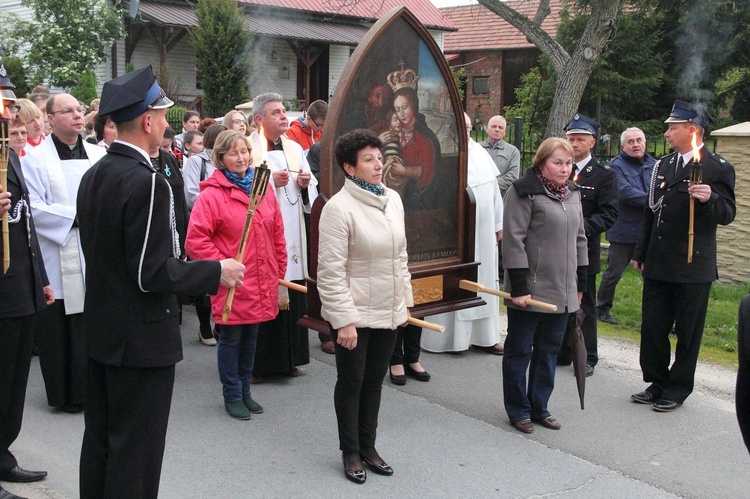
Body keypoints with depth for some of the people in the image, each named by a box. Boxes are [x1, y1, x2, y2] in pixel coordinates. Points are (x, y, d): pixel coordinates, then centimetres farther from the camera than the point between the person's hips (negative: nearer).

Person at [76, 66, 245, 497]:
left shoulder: (94, 176, 7)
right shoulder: (147, 183, -21)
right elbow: (152, 273, -23)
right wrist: (217, 272, -12)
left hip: (101, 332, 9)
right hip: (142, 337, -9)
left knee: (100, 442, 19)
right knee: (136, 452, 3)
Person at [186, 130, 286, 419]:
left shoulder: (263, 187, 6)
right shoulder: (211, 194, -11)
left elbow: (277, 233, 12)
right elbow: (195, 240, -15)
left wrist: (279, 270, 11)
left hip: (262, 284, 5)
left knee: (250, 337, 17)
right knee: (231, 339, 7)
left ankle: (245, 391, 32)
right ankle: (232, 396, 22)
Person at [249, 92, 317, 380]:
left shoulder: (295, 149, 13)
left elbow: (312, 191, 17)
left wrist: (305, 183, -3)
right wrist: (271, 181, -17)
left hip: (292, 236, 5)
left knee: (292, 297, 7)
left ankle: (288, 359, 18)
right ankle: (256, 363, 7)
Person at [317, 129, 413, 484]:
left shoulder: (393, 200, 5)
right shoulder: (339, 207, -16)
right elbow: (331, 270, -18)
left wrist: (405, 301, 14)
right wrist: (343, 320, -19)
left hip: (388, 312, 6)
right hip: (354, 314, -6)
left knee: (374, 381, 16)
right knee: (351, 382, 9)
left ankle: (368, 447, 32)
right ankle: (350, 453, 25)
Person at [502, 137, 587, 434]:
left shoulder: (572, 193, 11)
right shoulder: (525, 192, -11)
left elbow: (579, 239, 17)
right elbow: (513, 240, -15)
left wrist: (580, 283, 15)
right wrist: (519, 287, -18)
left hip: (562, 292, 7)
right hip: (531, 290, -7)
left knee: (549, 350, 14)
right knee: (519, 351, 6)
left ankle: (539, 407, 26)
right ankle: (518, 410, 19)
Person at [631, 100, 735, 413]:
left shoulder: (717, 168, -7)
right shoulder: (663, 165, 12)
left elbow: (727, 215, -8)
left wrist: (710, 199, -29)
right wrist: (640, 253, 17)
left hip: (693, 266, -6)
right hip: (658, 264, 6)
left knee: (687, 332, 6)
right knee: (652, 326, 10)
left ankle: (678, 389, 19)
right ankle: (658, 383, 24)